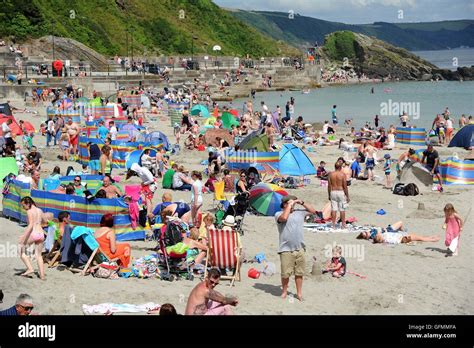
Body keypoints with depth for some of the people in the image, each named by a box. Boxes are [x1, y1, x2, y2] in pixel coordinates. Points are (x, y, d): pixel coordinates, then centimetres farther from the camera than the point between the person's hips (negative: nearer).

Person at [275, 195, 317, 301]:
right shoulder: (279, 214, 0)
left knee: (299, 273, 8)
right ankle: (284, 291, 18)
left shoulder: (299, 212, 13)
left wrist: (302, 203, 9)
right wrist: (289, 205, -10)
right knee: (285, 273, -2)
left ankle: (299, 293, 19)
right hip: (286, 250, -4)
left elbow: (313, 211, 20)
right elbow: (284, 218, -22)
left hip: (300, 249, 4)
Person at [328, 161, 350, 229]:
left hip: (333, 192, 3)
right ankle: (343, 224, 12)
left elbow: (329, 186, 3)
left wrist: (329, 195, 13)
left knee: (333, 209, 7)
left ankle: (333, 224, 9)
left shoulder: (331, 174, -1)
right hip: (341, 192, -3)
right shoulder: (342, 174, -10)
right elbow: (345, 186, -9)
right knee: (342, 210, 7)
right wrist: (347, 196, -1)